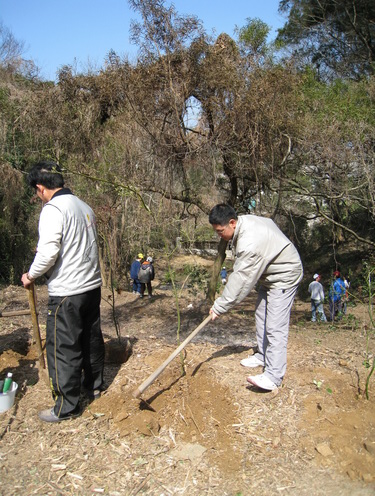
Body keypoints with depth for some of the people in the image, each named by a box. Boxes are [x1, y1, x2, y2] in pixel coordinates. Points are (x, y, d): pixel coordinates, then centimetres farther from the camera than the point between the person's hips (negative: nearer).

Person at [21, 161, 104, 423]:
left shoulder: (53, 209, -15)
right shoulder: (84, 207, 10)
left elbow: (48, 252, -21)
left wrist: (31, 276, -6)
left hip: (67, 292, -8)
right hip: (92, 285, 9)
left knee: (63, 348, 3)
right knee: (92, 337, 21)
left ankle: (67, 407, 14)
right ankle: (94, 384, 40)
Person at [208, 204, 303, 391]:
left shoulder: (249, 244, -35)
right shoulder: (244, 220, -6)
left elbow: (240, 280, -31)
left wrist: (219, 307, -23)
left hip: (284, 276, -11)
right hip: (269, 274, 11)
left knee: (275, 326, -14)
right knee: (261, 316, 17)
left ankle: (274, 376, -12)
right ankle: (263, 355, 32)